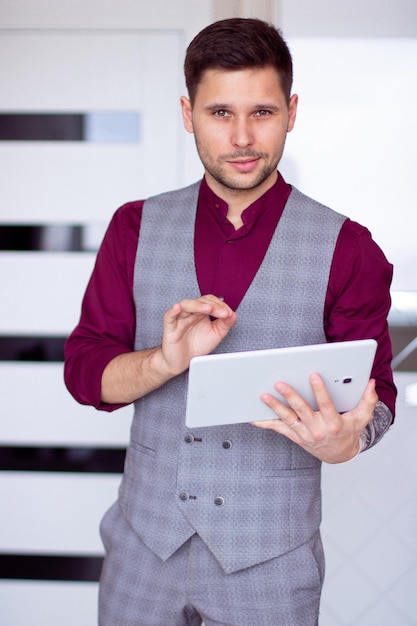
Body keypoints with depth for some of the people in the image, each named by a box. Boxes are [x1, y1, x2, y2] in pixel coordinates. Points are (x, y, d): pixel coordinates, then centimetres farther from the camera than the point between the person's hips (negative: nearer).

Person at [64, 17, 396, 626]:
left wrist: (346, 441, -26)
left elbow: (374, 389, -3)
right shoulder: (136, 228, 1)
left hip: (271, 553, -1)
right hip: (146, 536, 2)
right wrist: (168, 360, -22)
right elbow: (83, 370, -1)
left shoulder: (347, 249, -5)